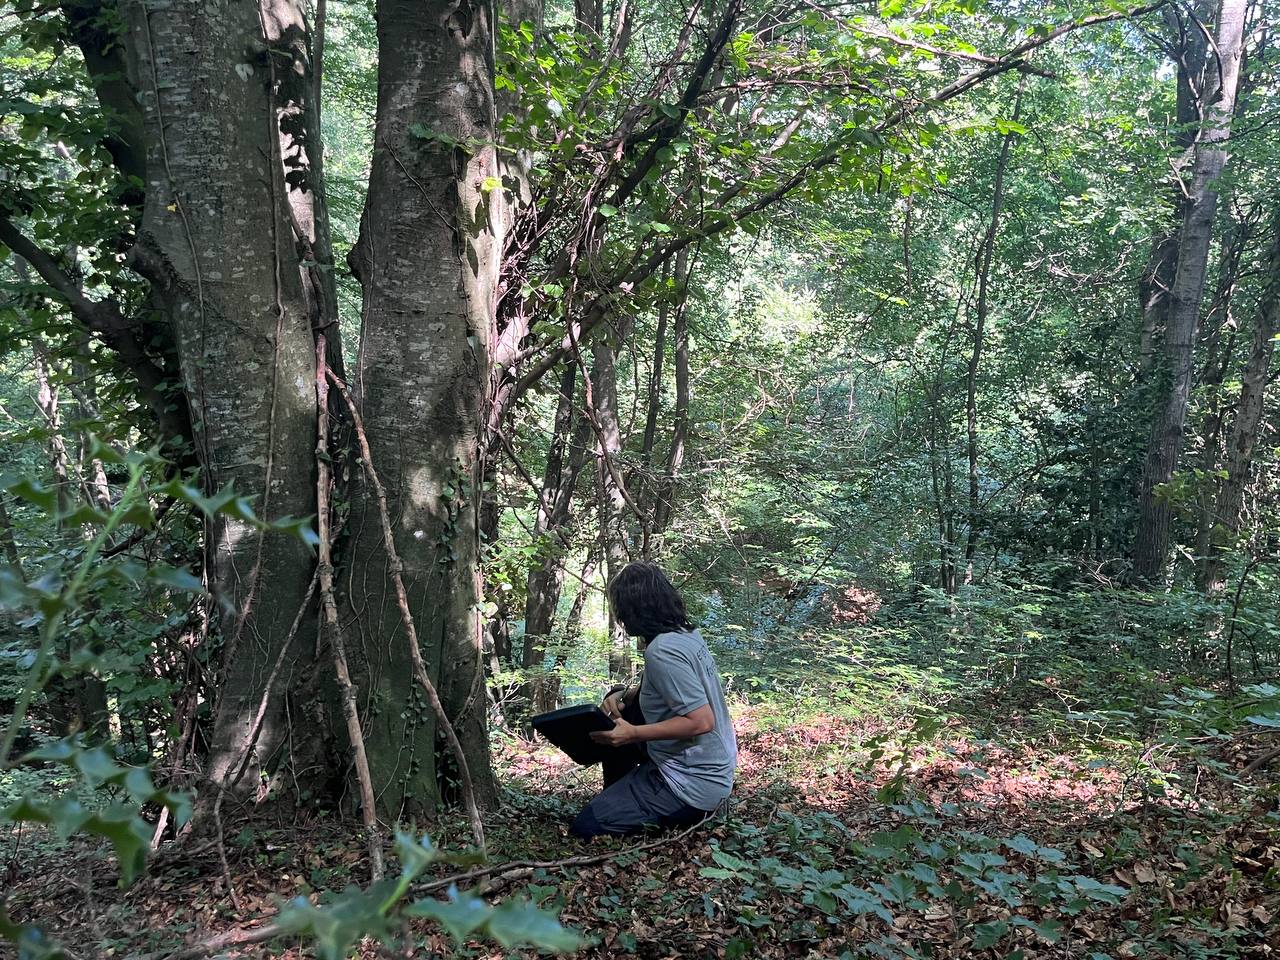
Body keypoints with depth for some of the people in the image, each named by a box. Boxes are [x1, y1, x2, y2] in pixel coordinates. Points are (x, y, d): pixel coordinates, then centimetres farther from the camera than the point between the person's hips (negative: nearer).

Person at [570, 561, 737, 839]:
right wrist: (624, 696, 3)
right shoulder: (687, 633, 3)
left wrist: (633, 734, -27)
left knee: (585, 828, -5)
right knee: (616, 718, 23)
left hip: (691, 784, -9)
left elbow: (702, 721, -28)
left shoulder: (663, 651, -24)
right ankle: (617, 800, 31)